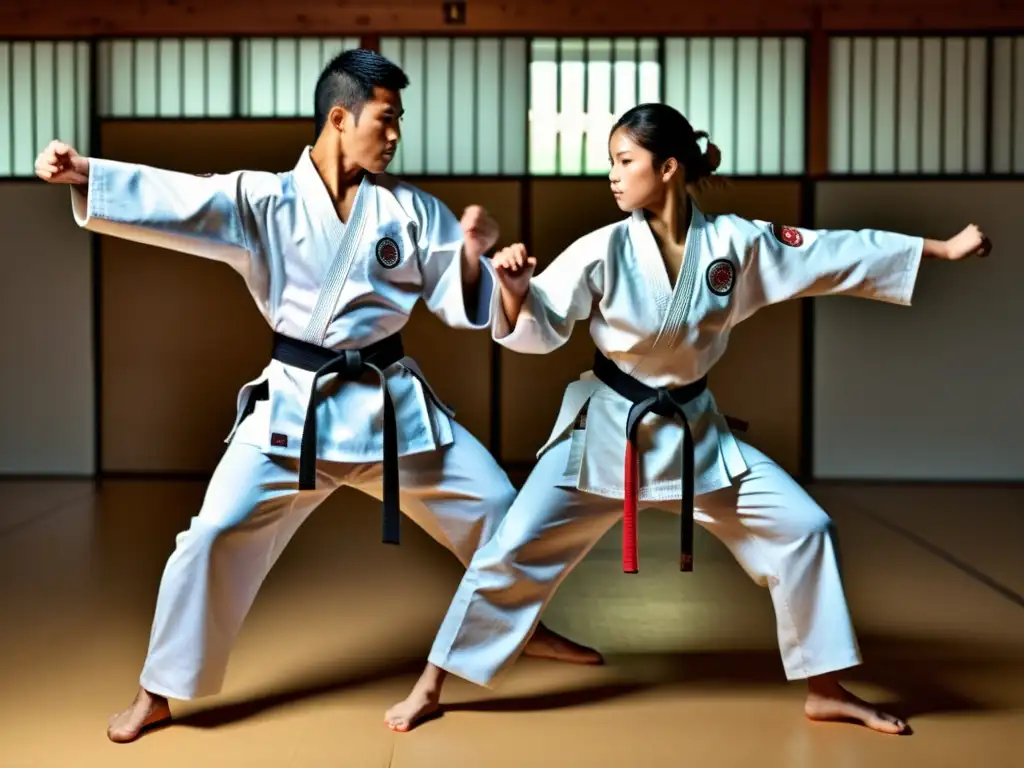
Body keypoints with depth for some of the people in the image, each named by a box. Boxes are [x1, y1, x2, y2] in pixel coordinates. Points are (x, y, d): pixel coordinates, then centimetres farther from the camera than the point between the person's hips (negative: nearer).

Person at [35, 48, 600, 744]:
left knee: (494, 504, 8)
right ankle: (158, 692, 12)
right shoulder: (264, 199, -4)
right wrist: (84, 174, -30)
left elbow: (463, 302, 3)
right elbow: (173, 200, -16)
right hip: (294, 407, -2)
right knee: (215, 538, -7)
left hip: (392, 401, 3)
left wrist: (473, 255, -19)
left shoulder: (411, 209, 1)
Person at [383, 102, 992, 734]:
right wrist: (517, 290, -35)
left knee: (804, 528, -1)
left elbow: (841, 254, -3)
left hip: (696, 430, 3)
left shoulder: (736, 241, -8)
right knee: (514, 549, -7)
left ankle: (826, 691, 16)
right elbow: (538, 329, -12)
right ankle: (431, 685, 9)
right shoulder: (604, 250, -14)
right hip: (607, 429, -2)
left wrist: (946, 249, -1)